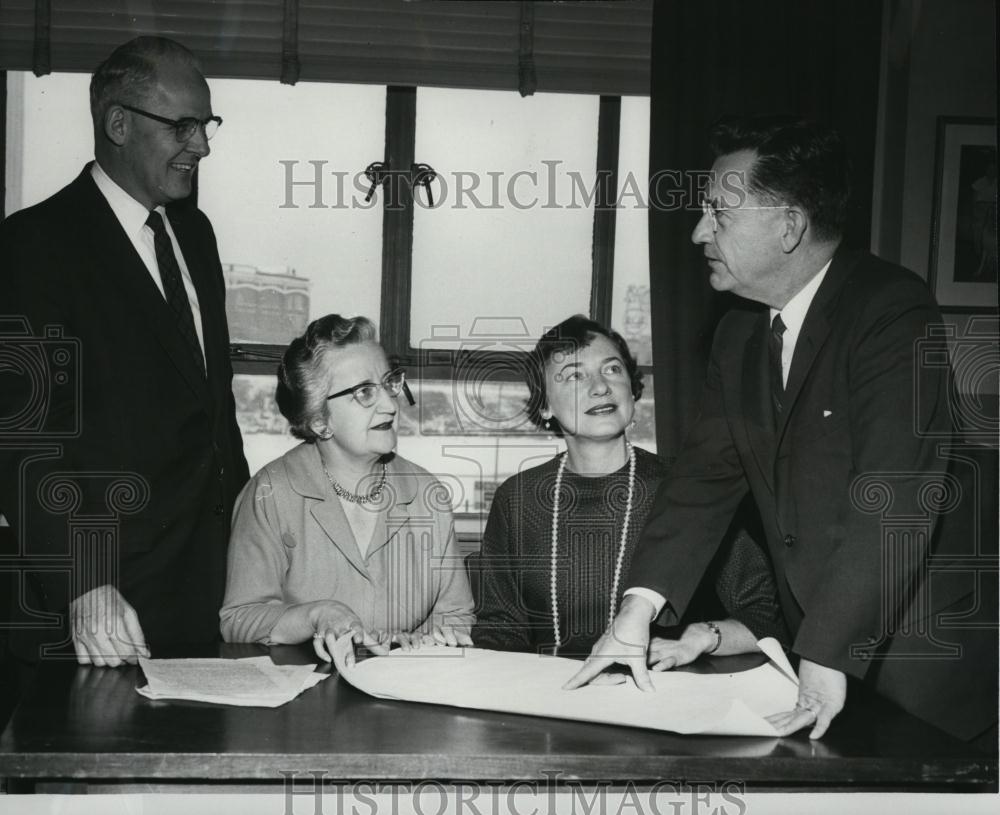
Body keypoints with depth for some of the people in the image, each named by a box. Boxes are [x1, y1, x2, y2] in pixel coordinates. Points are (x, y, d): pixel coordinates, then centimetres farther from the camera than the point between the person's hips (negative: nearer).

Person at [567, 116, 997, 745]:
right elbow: (708, 475, 2)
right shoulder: (739, 335, 5)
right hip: (814, 647, 6)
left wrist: (827, 657, -30)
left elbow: (895, 498, -27)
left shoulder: (892, 310, -19)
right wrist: (639, 606, -10)